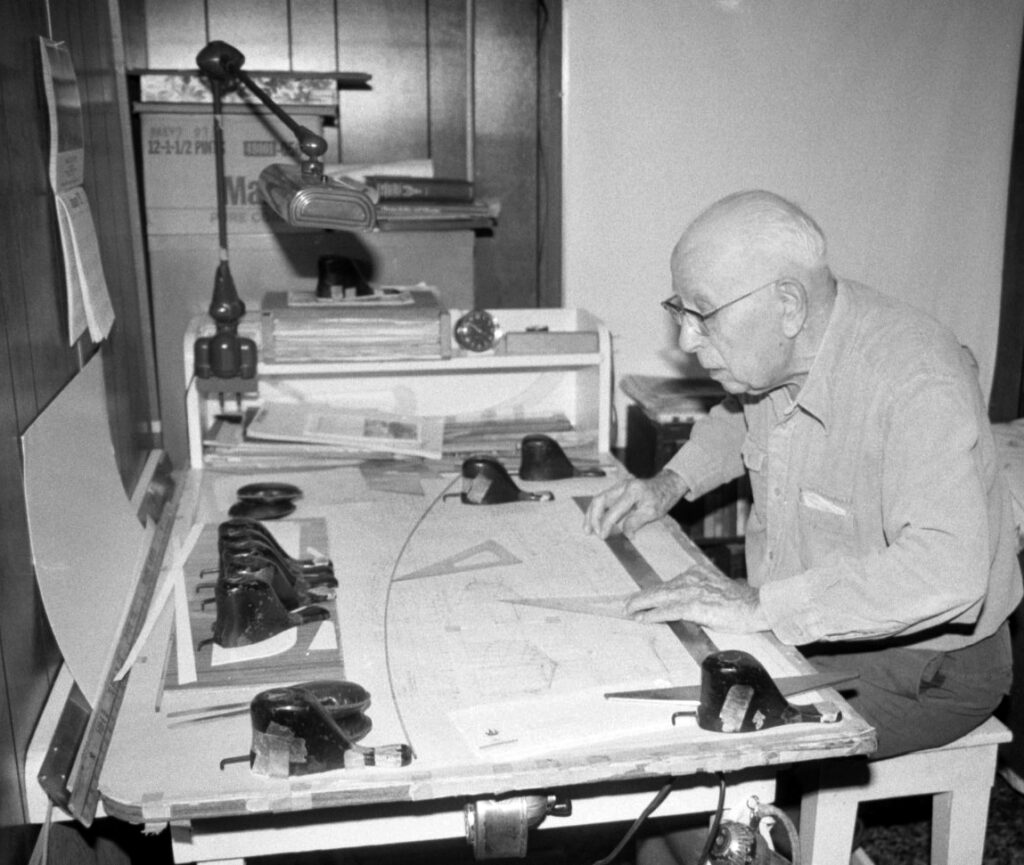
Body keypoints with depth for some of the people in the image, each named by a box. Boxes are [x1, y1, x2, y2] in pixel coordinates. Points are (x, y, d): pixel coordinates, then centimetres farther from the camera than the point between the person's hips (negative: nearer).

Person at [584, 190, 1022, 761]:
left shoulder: (918, 383, -29)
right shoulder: (769, 356, -3)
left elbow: (947, 570, -41)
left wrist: (760, 607, -40)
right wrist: (672, 483, 4)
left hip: (922, 668, -7)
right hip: (796, 629, 8)